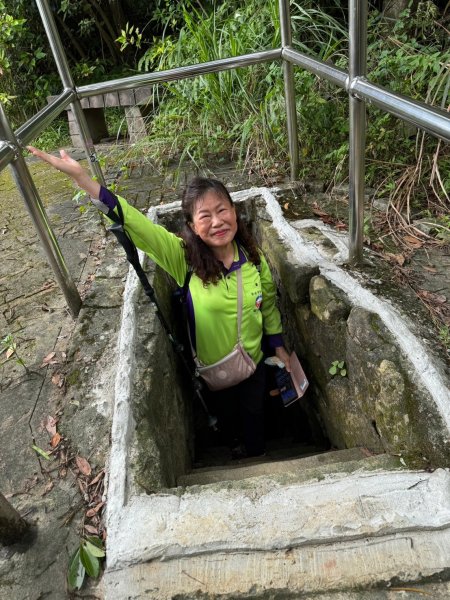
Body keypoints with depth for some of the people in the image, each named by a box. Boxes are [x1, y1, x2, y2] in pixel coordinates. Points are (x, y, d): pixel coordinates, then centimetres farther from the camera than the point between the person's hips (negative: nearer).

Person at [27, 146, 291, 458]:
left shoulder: (254, 257, -18)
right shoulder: (184, 258, -25)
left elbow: (268, 303, -2)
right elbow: (134, 222, -36)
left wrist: (278, 346, 6)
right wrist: (81, 176, -46)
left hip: (254, 362, 1)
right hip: (212, 366, -1)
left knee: (254, 413, 26)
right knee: (226, 413, 27)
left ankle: (256, 456, 60)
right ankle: (235, 445, 63)